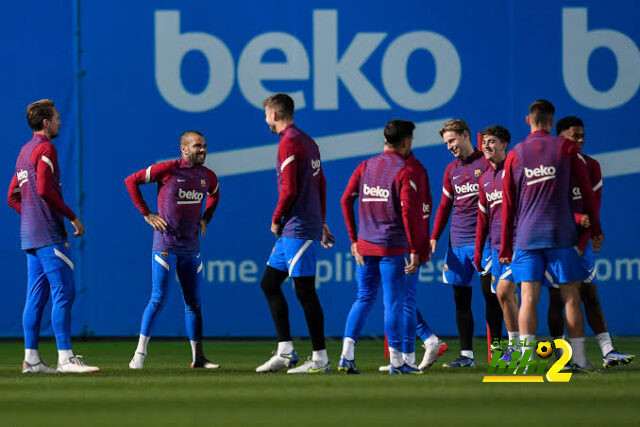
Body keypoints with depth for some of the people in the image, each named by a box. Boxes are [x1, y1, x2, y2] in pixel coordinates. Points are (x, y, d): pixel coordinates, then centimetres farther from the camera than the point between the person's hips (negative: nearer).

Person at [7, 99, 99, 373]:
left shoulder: (24, 152, 20)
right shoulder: (45, 149, -9)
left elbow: (13, 198, 23)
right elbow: (45, 189, -20)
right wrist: (72, 216, -13)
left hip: (29, 235, 10)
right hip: (49, 236, -10)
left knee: (36, 295, 8)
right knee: (64, 291, -12)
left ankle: (31, 359, 6)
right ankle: (65, 358, -17)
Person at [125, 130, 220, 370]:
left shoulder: (208, 176, 6)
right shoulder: (167, 169, -11)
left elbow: (214, 194, 30)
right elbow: (131, 181, -5)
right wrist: (147, 214, -8)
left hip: (191, 248, 6)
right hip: (165, 246, -6)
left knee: (194, 303, 8)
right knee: (158, 300, -10)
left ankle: (198, 357, 13)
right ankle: (140, 354, -6)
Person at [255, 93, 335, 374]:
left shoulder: (289, 143, -14)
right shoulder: (308, 142, 16)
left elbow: (289, 190, -19)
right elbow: (321, 184, 21)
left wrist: (276, 219, -6)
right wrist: (321, 221, 25)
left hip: (298, 230, -10)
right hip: (292, 232, 10)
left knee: (305, 292, -7)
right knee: (269, 283, 13)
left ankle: (320, 359, -5)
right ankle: (285, 352, 13)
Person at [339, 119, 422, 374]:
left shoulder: (365, 167, 7)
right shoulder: (405, 172, -9)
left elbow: (346, 200, 5)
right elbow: (408, 212, -16)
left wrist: (354, 239, 10)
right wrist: (415, 251, -13)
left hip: (365, 246, 5)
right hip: (394, 247, -5)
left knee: (364, 298, 12)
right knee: (394, 303, 1)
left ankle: (347, 354, -1)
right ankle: (397, 361, 4)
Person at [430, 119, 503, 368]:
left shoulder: (486, 163, -2)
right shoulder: (451, 170, 15)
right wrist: (434, 237, 10)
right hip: (458, 242, 6)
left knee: (490, 295, -7)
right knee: (461, 298, 4)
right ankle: (466, 354, 6)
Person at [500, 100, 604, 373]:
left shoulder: (515, 155, 5)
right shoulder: (566, 148, 1)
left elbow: (507, 205, 7)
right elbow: (587, 191, 4)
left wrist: (505, 247, 12)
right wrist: (596, 230, 14)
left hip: (525, 236, 1)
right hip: (561, 236, -1)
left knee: (528, 298, -2)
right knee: (571, 297, 3)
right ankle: (579, 358, 2)